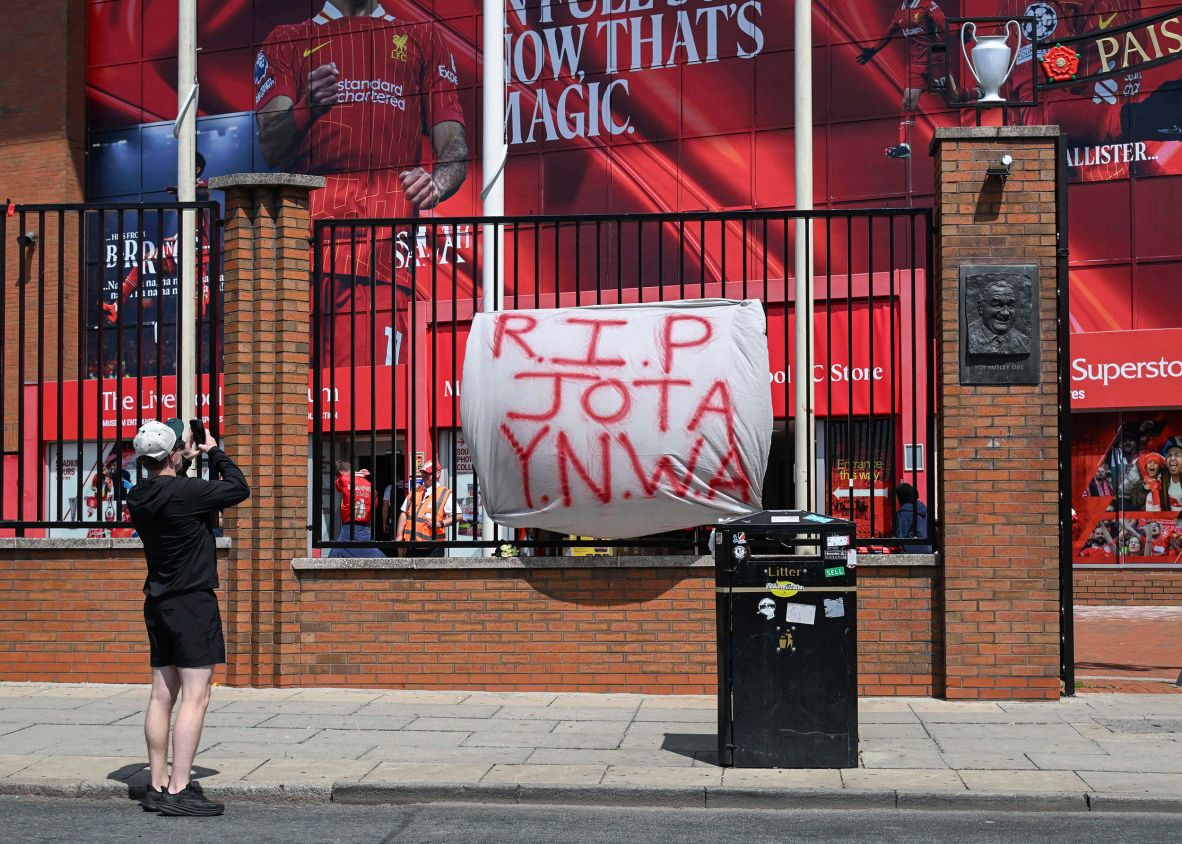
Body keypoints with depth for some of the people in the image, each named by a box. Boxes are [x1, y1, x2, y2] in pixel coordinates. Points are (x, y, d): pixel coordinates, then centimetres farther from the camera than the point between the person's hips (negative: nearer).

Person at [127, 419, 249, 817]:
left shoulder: (139, 497, 5)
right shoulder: (186, 492, -17)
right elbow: (239, 489, -6)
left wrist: (185, 464, 24)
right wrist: (215, 452, 6)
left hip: (158, 604, 8)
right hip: (193, 603, -8)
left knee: (162, 696, 10)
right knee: (195, 698, -8)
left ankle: (159, 785, 14)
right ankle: (178, 792, -11)